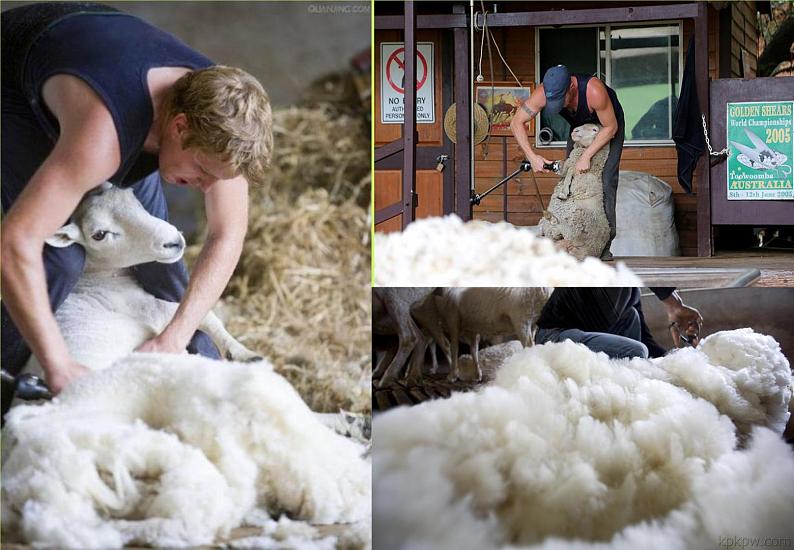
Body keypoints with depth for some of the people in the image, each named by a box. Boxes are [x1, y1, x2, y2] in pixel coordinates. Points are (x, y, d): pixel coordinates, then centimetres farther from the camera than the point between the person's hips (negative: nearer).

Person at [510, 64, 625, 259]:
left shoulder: (594, 91, -42)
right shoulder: (543, 93, -30)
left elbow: (611, 127, -28)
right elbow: (516, 123, -22)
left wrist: (586, 156, -33)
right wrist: (532, 156, -32)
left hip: (608, 126, -5)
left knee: (605, 182, -16)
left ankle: (604, 245, -14)